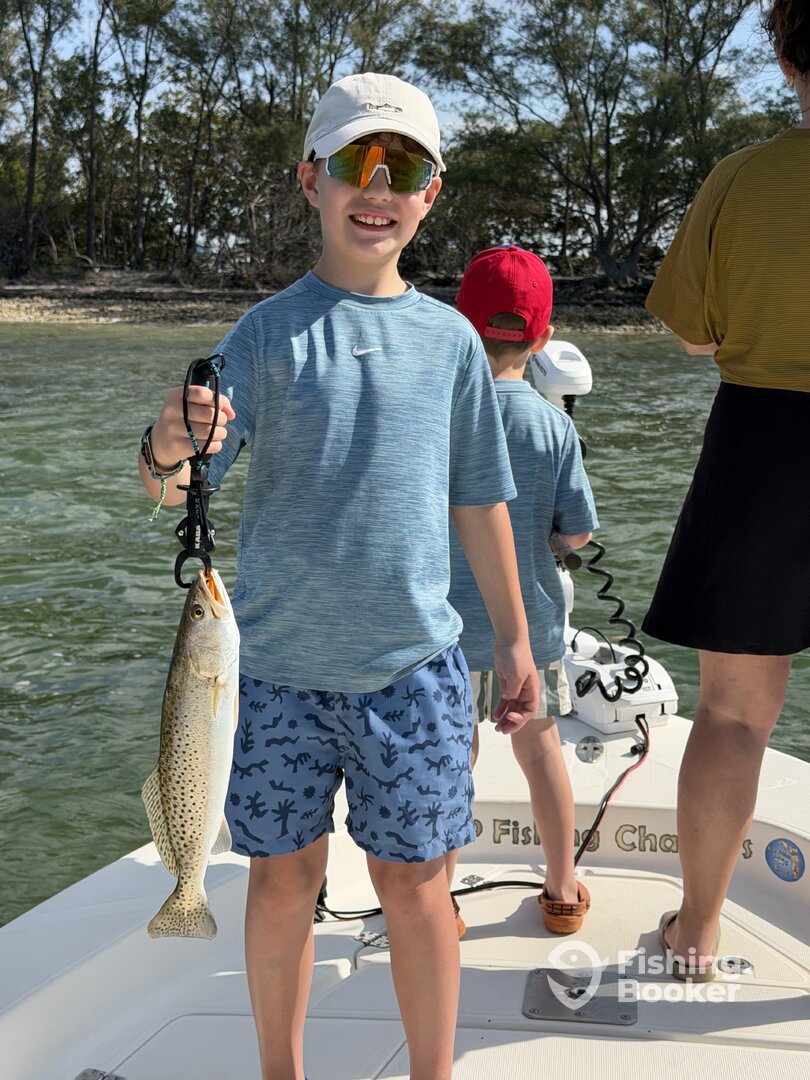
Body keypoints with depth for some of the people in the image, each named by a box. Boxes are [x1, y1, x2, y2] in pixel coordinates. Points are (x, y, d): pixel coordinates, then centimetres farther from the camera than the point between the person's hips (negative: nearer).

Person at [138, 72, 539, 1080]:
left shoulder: (449, 338, 4)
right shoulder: (267, 332, -2)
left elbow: (479, 500, 10)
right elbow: (172, 487, -8)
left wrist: (514, 636, 12)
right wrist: (169, 444, -31)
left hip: (414, 661, 1)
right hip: (278, 659, 0)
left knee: (412, 880, 8)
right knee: (285, 876, 11)